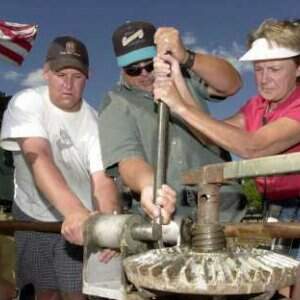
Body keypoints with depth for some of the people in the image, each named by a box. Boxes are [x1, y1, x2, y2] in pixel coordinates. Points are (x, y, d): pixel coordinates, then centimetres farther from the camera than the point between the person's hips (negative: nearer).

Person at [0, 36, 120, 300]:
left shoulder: (93, 120, -15)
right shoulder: (26, 103, -19)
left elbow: (102, 181, -22)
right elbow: (37, 157, -35)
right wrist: (74, 210, -52)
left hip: (79, 220, 0)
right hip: (32, 215, 0)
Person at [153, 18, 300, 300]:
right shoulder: (257, 106, 8)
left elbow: (251, 147, -30)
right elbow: (211, 134, -7)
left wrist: (180, 106, -29)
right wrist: (177, 80, -18)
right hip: (273, 211, 6)